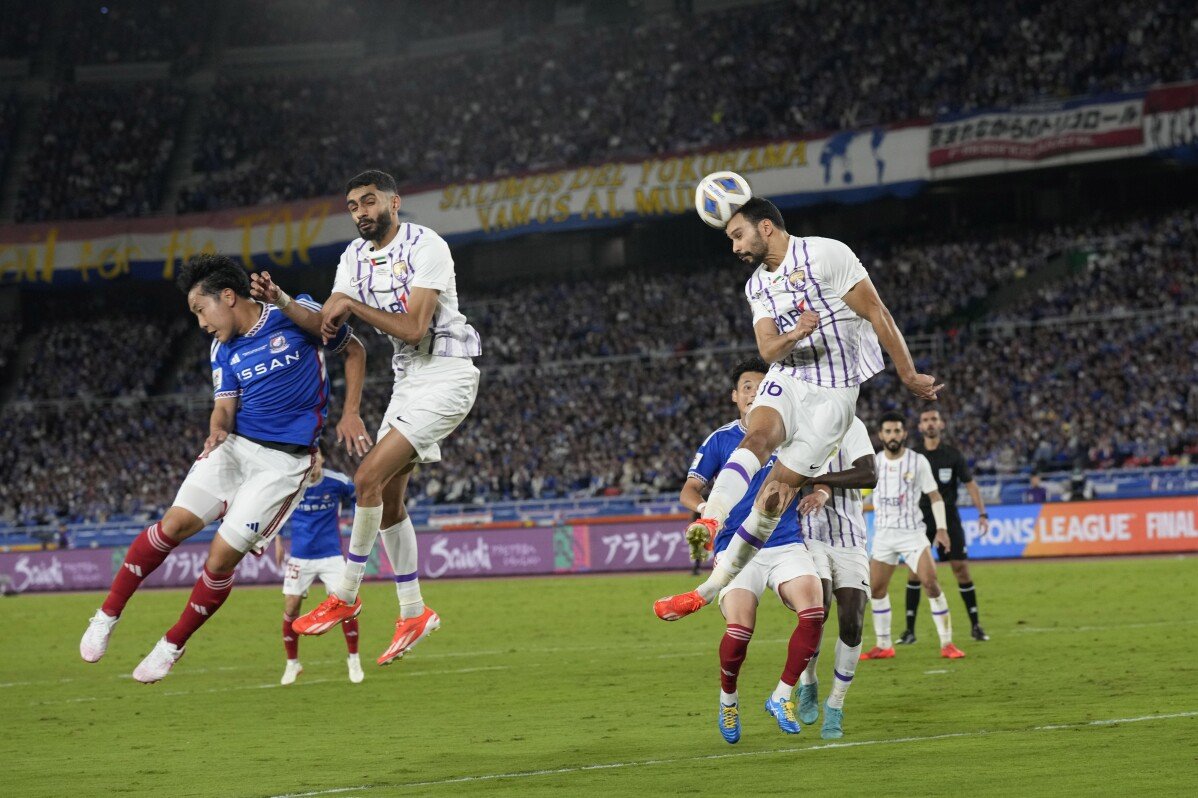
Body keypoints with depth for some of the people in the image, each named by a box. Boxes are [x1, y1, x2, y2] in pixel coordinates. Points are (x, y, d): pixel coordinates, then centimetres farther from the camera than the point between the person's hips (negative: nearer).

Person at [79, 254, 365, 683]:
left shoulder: (300, 314, -6)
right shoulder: (224, 350, 7)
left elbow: (354, 350, 7)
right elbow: (225, 406, -1)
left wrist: (350, 413, 0)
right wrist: (217, 429, -24)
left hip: (285, 460, -4)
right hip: (235, 444, 4)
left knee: (223, 554, -11)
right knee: (176, 522, -14)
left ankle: (172, 646, 7)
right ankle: (108, 615, -1)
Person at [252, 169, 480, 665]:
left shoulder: (425, 247, -15)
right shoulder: (356, 257, 9)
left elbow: (412, 328, -23)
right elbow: (325, 325, 0)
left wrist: (353, 304, -18)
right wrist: (280, 300, -16)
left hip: (445, 376, -9)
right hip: (408, 378, 9)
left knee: (369, 477, -17)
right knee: (387, 497, 6)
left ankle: (346, 596, -5)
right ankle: (414, 613, 17)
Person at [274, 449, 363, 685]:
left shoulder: (337, 482, -9)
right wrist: (278, 541, 12)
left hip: (331, 554, -1)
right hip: (299, 556, 1)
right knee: (291, 608, -2)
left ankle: (353, 659, 8)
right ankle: (292, 663, 16)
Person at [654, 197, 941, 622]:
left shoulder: (824, 255, -10)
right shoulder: (757, 286, 12)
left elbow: (876, 313, -8)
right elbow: (767, 350, 1)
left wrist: (908, 376, -6)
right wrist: (792, 336, -23)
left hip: (834, 392, -5)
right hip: (787, 379, 5)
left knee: (776, 492, -10)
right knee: (757, 436, -29)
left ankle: (714, 585, -8)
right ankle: (711, 522, -51)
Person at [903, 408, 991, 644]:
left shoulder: (953, 454, 1)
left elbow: (970, 484, 1)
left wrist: (982, 513, -7)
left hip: (949, 518, 0)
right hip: (922, 519, 0)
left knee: (961, 567, -5)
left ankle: (975, 625, 7)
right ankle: (910, 629, -2)